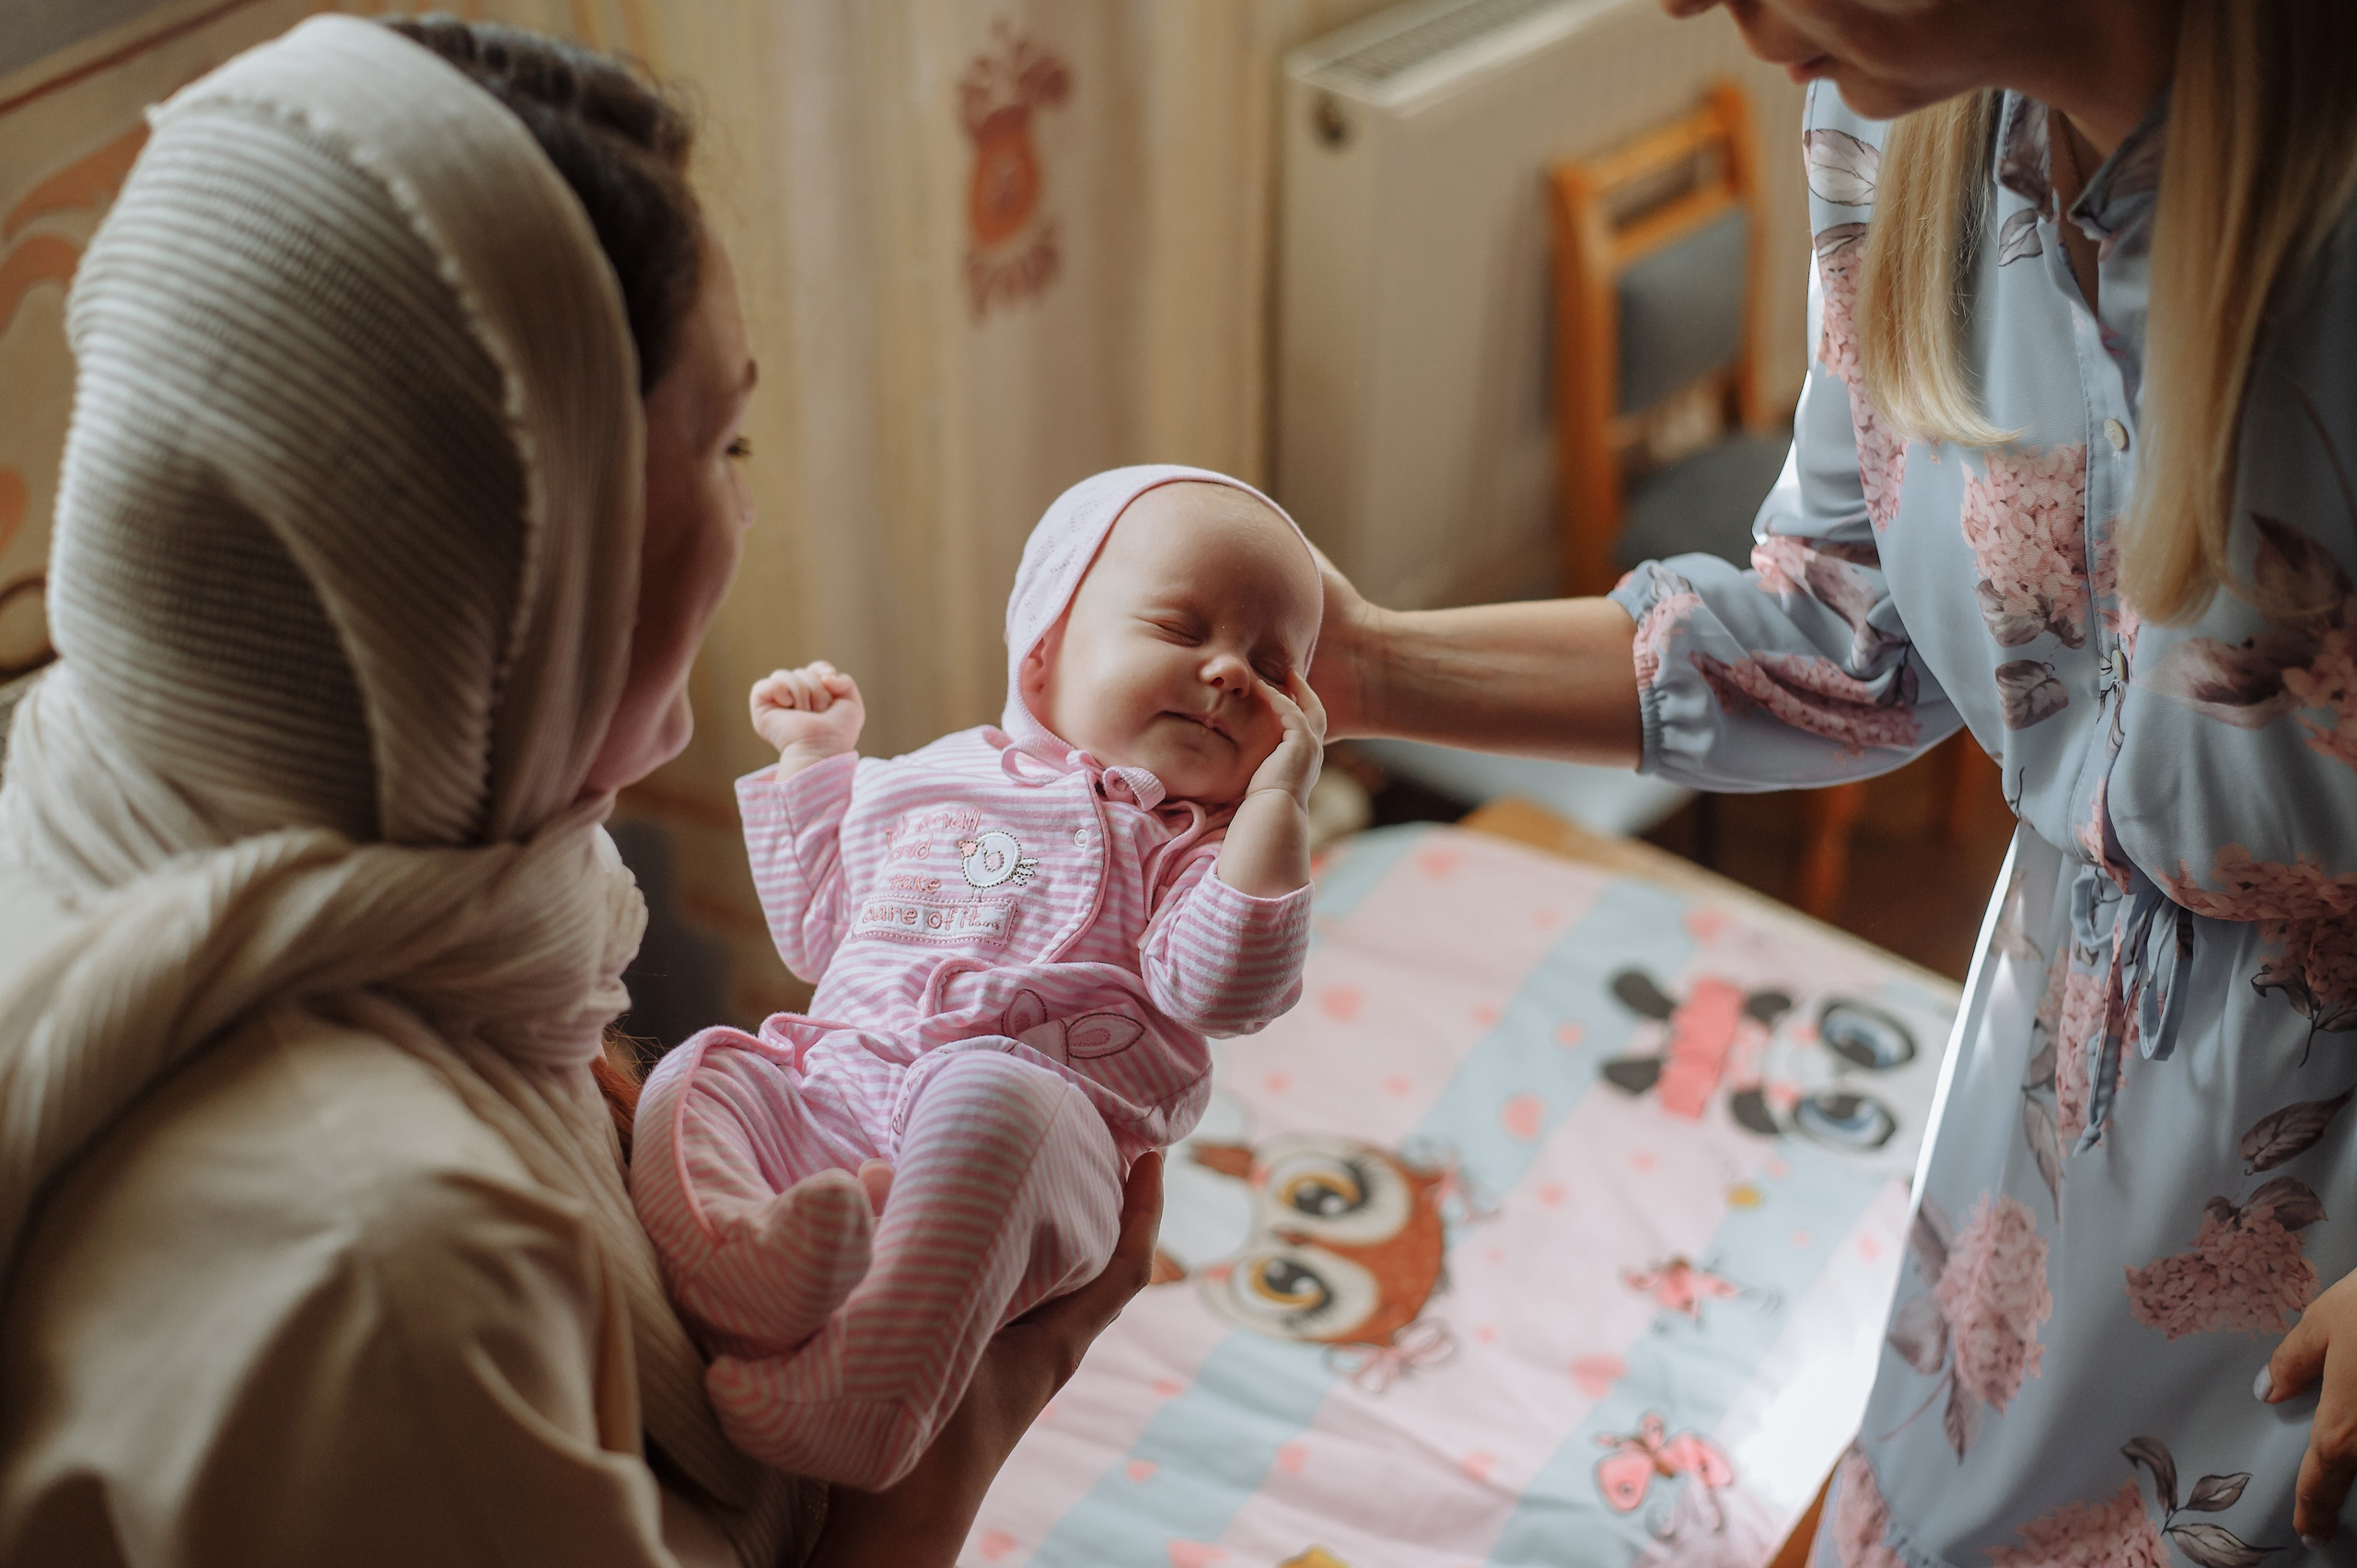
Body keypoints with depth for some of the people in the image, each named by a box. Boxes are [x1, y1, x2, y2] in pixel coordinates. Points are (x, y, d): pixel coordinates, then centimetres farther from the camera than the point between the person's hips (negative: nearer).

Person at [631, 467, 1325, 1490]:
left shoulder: (1193, 843, 16)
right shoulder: (930, 781, 28)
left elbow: (1221, 990, -5)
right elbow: (816, 935, 35)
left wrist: (1276, 804, -9)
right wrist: (809, 762, 33)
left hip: (1044, 1108, -5)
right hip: (830, 1104, 6)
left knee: (984, 1099, -37)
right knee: (701, 1069, -18)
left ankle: (876, 1388, -52)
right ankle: (735, 1268, -48)